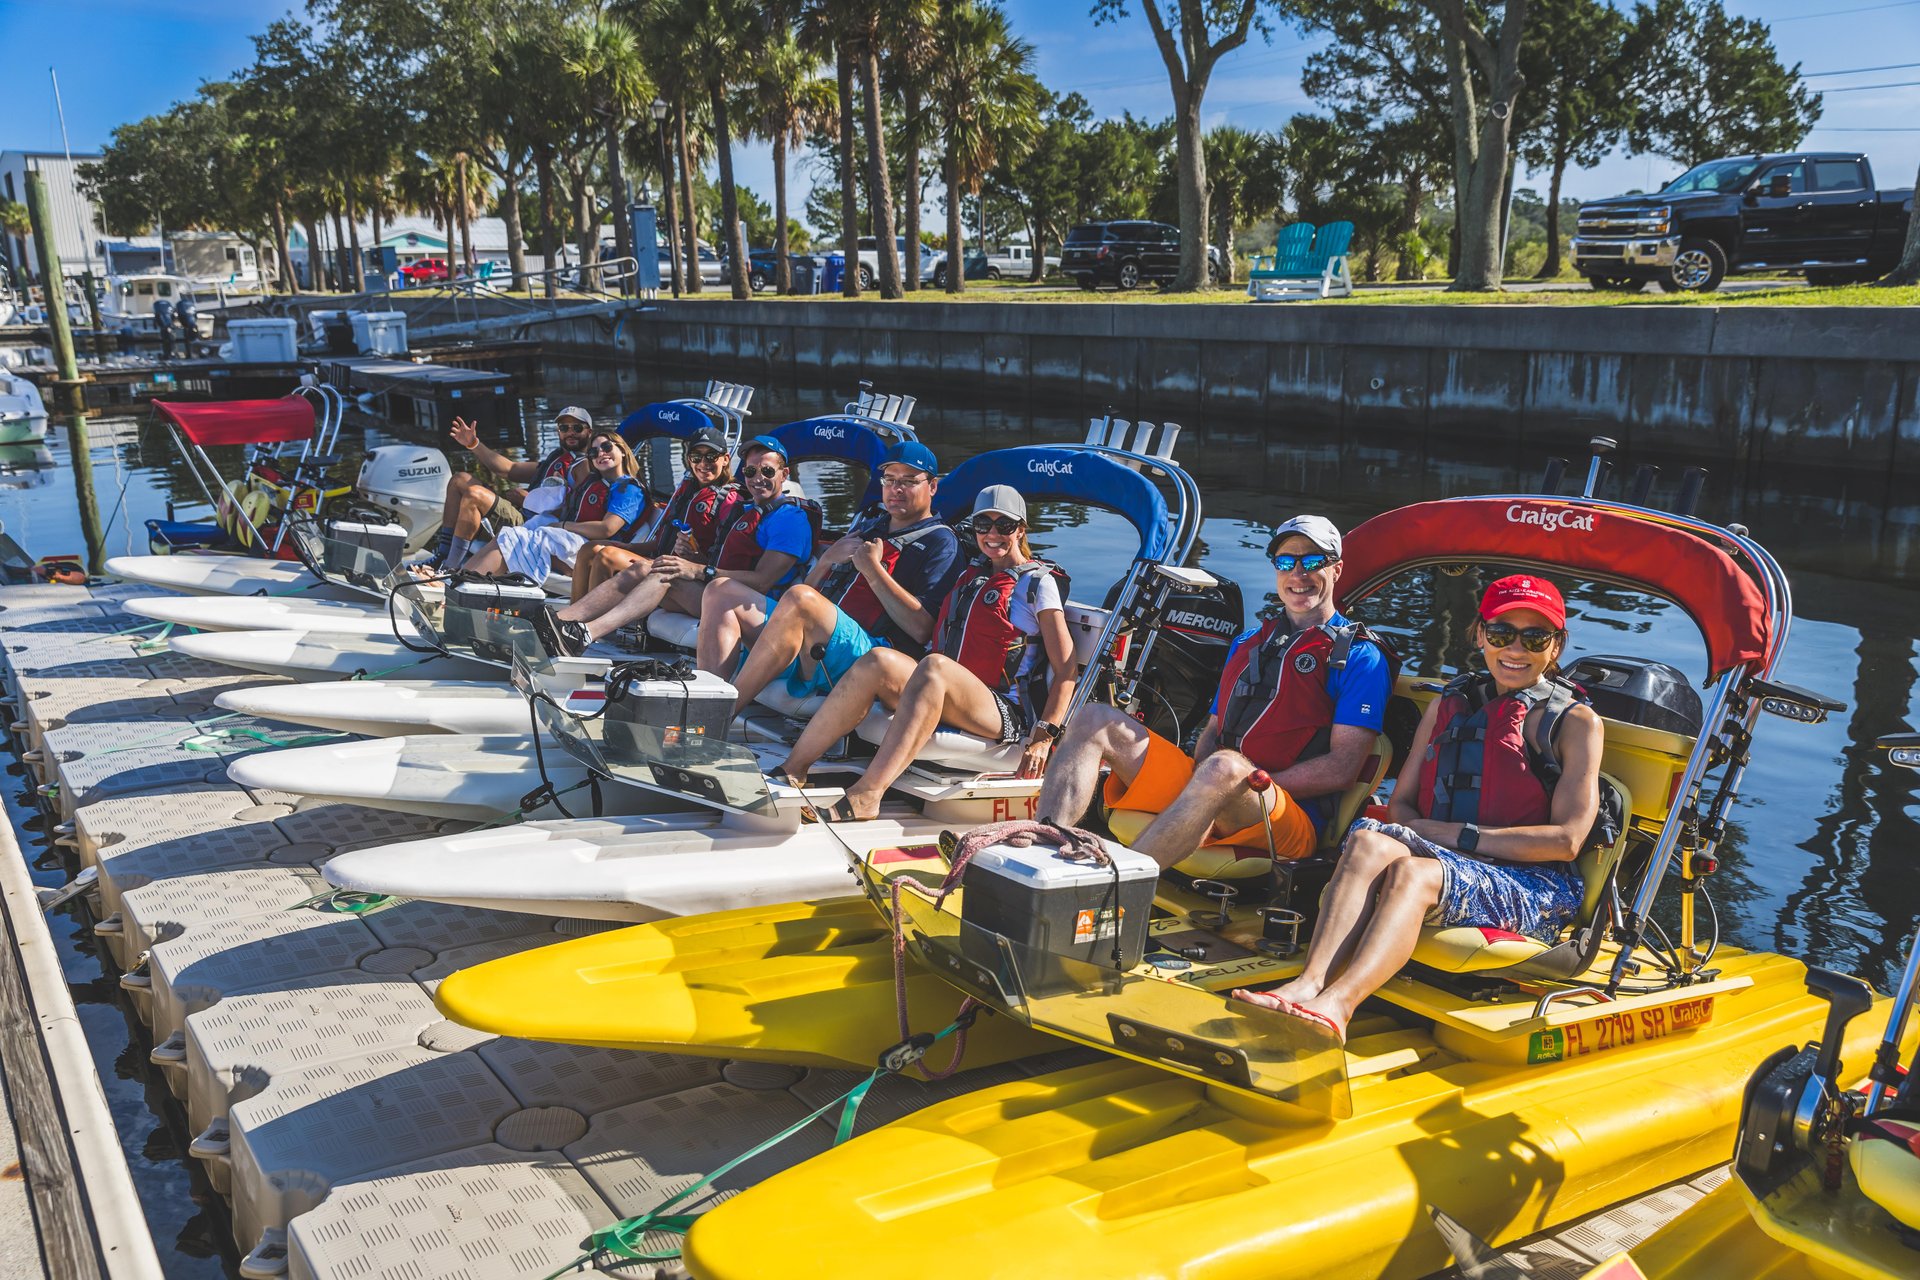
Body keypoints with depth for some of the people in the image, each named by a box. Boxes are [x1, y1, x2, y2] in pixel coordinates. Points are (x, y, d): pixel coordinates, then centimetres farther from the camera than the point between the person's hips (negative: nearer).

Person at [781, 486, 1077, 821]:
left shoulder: (1037, 582, 5)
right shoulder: (970, 576, 24)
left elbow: (1066, 671, -3)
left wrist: (1043, 737, -13)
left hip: (1006, 715, -5)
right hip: (947, 702, 6)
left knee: (933, 667, -36)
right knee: (879, 661, -23)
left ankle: (865, 796, -49)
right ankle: (793, 769, -28)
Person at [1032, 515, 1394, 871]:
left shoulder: (1360, 656, 3)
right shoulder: (1247, 643, 25)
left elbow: (1341, 769, -6)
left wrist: (1254, 785, -13)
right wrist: (1199, 782, -2)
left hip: (1290, 814, -6)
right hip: (1214, 795, 7)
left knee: (1225, 766, -41)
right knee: (1096, 720, -7)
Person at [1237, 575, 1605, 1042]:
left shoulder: (1575, 721, 6)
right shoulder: (1448, 705, 21)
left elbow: (1567, 839, -5)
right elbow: (1400, 804, 17)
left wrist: (1460, 836, -10)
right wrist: (1425, 834, -7)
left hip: (1534, 890, -4)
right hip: (1446, 863, 4)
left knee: (1412, 870, -35)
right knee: (1371, 842, -30)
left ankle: (1336, 1004, -56)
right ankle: (1308, 985, -48)